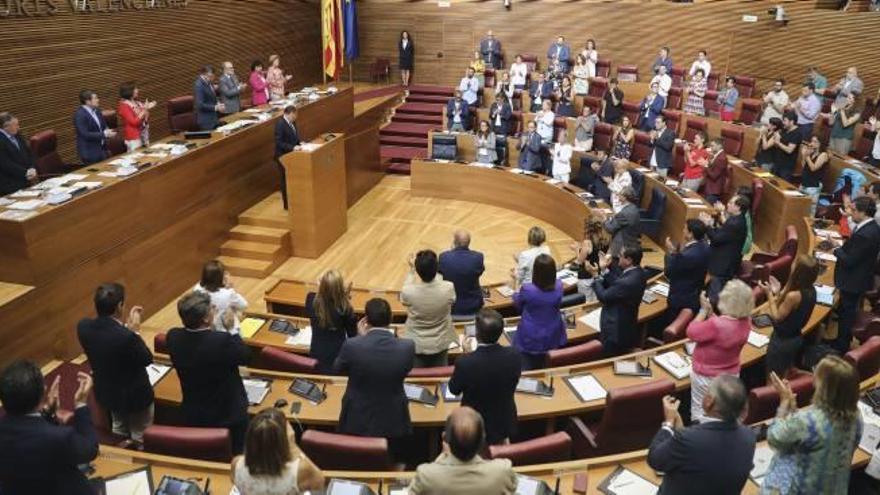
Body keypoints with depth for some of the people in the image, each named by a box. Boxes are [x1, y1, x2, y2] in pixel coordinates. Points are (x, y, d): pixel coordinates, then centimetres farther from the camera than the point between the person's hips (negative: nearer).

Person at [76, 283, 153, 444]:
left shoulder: (83, 326, -18)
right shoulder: (127, 336, -37)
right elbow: (147, 360, -18)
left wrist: (127, 327, 0)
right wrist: (135, 331, -15)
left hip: (106, 392, 7)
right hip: (135, 395, -6)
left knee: (119, 429, 33)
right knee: (140, 437, 19)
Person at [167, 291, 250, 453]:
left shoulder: (173, 337, -17)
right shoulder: (223, 341, -34)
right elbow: (245, 357, -14)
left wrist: (211, 329, -1)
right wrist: (233, 329, -7)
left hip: (193, 415, 5)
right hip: (228, 415, -5)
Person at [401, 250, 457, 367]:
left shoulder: (408, 291, -30)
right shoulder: (448, 288, -28)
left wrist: (411, 270, 5)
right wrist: (434, 271, 7)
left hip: (416, 344, -1)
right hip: (440, 343, 1)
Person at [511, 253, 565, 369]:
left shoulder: (527, 289, -26)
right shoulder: (559, 287, -15)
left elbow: (517, 305, -3)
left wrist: (517, 284, 9)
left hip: (530, 340, -3)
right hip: (553, 338, 4)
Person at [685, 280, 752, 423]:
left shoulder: (715, 325, -36)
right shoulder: (745, 322, -13)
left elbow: (691, 332, -20)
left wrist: (704, 310, -14)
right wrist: (711, 312, -8)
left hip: (707, 377, -6)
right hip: (731, 374, 6)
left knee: (701, 414, 14)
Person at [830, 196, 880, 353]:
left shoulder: (865, 234, -32)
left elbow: (849, 260, -26)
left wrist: (837, 248, -13)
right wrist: (843, 246, -3)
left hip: (853, 281, -9)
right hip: (857, 278, 9)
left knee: (846, 314, 8)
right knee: (847, 312, 24)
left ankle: (841, 346, 24)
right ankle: (843, 341, 40)